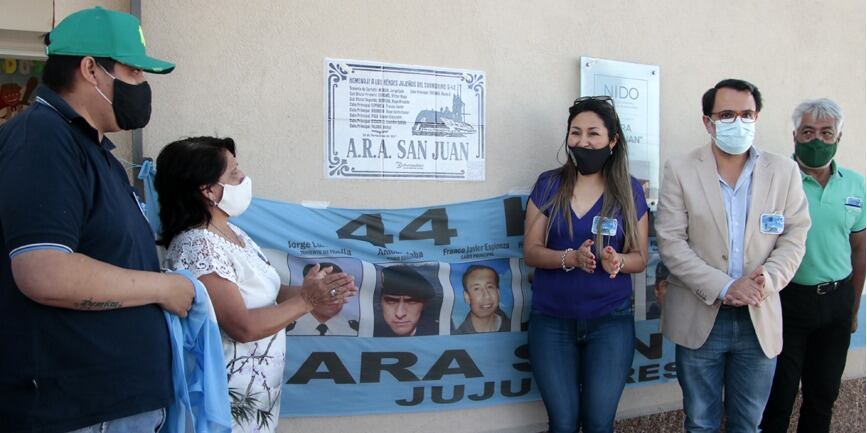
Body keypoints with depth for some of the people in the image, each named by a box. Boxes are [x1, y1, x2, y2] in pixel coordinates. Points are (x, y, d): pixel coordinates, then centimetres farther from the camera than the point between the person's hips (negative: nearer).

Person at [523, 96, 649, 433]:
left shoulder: (630, 190, -1)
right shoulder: (548, 185, -1)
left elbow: (640, 257, 2)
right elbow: (530, 251, -4)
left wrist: (617, 262, -21)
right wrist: (571, 258, -22)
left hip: (611, 320, 0)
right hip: (552, 320, 0)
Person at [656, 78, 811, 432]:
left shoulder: (784, 172, 2)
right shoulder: (679, 171, -4)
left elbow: (793, 239, 3)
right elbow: (671, 242, -9)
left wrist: (767, 279, -16)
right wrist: (723, 288, -17)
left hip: (760, 319, 2)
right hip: (699, 318, -1)